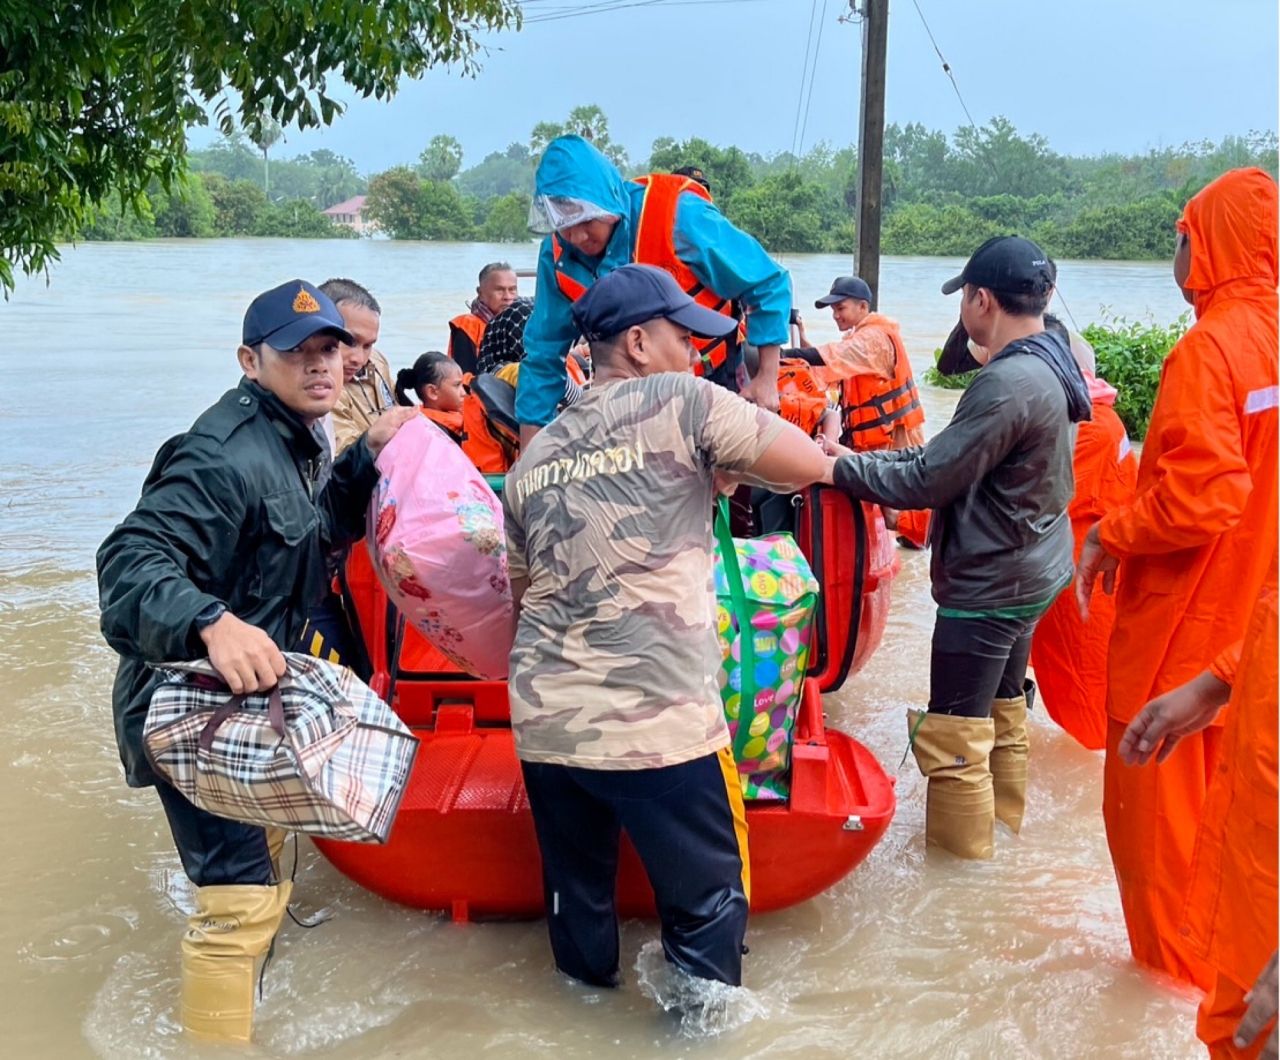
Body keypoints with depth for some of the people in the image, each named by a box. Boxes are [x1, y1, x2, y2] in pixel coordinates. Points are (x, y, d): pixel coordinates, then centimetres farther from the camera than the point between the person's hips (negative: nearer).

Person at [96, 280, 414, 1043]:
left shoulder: (292, 441, 5)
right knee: (242, 897, -11)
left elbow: (320, 531, 16)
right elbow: (132, 561, -36)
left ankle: (244, 971, 58)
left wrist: (365, 459, 1)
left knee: (262, 844, 32)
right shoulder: (228, 456, -27)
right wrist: (212, 623, -53)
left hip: (248, 694, 11)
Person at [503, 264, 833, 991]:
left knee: (578, 901, 22)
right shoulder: (682, 402, -4)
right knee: (708, 902, 12)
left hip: (544, 725, 6)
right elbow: (813, 466, 0)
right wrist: (723, 466, 16)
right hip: (660, 726, -6)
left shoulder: (532, 458, 14)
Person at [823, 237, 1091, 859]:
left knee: (953, 739, 1)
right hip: (1030, 572, 10)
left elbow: (927, 481, -22)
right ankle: (1003, 830, 40)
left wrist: (844, 467, -10)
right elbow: (955, 454, 9)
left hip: (987, 584, -10)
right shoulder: (1051, 365, 6)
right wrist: (873, 459, 4)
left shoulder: (1007, 383, -26)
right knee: (1003, 714, 24)